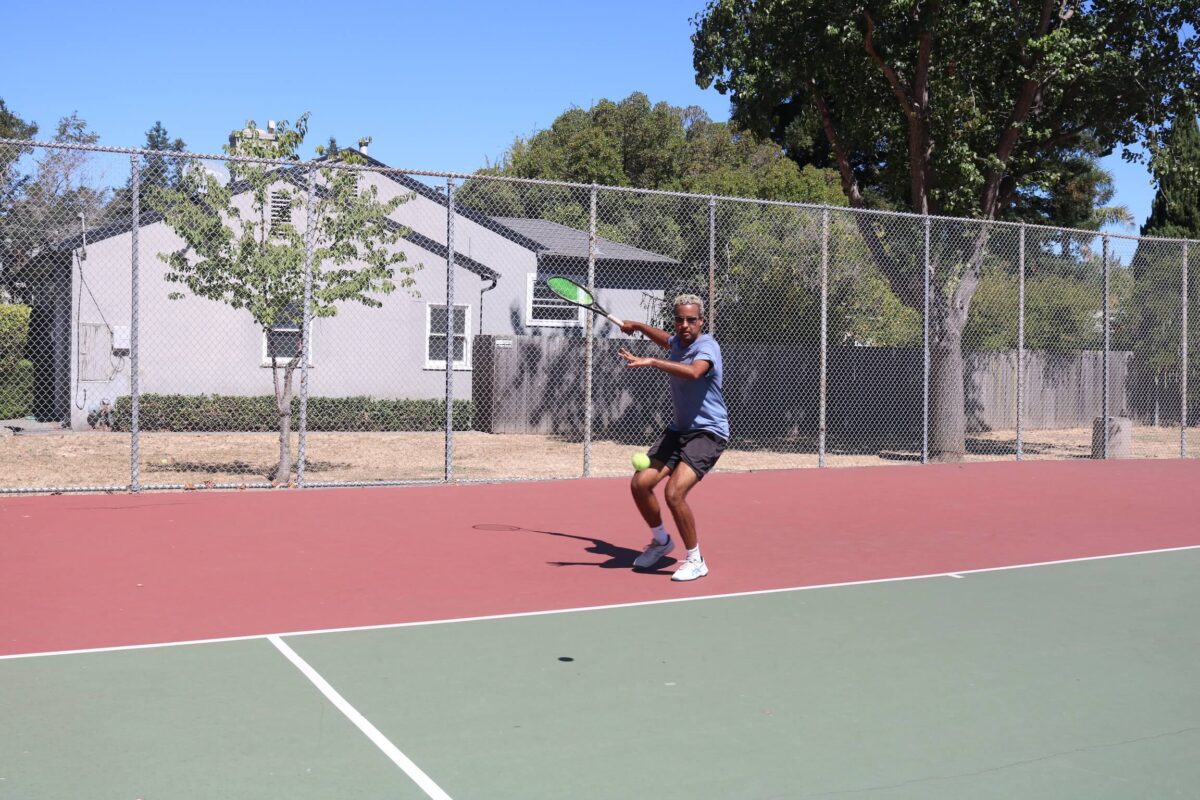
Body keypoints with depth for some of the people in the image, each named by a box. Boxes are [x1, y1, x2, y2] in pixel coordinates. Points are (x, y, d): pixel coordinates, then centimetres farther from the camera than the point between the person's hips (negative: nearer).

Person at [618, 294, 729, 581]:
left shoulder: (706, 346, -17)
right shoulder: (678, 342, 8)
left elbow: (693, 372, -42)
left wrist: (652, 362, -48)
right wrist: (638, 326, 32)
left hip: (708, 432, -8)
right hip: (679, 429, 8)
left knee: (674, 492, -24)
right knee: (640, 483, -2)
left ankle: (696, 561, -5)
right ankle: (661, 541, 25)